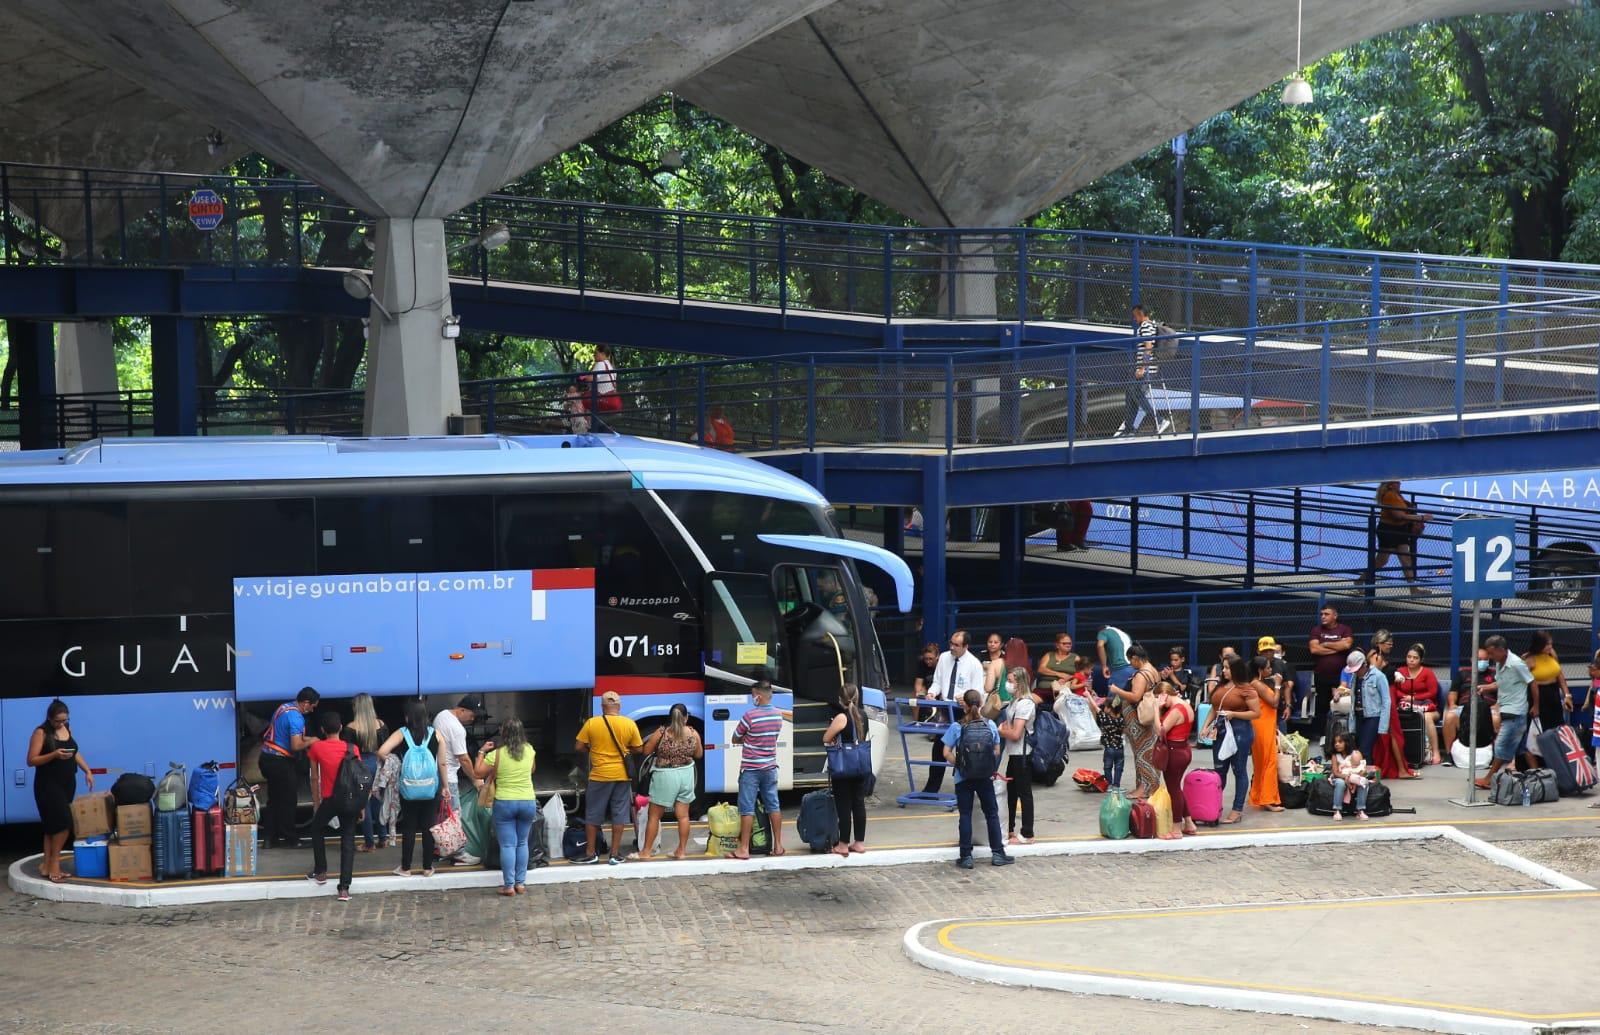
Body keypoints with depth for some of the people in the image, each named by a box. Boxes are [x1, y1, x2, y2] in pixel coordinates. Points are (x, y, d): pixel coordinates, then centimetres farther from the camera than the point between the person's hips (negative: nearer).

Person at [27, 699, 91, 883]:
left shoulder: (67, 729, 9)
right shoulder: (41, 733, -10)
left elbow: (75, 752, 19)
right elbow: (31, 760, -14)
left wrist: (87, 771, 9)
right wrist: (54, 755, -25)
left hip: (67, 783, 7)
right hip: (48, 784, -7)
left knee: (53, 825, 8)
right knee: (63, 822, -14)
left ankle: (47, 865, 11)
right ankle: (54, 862, -2)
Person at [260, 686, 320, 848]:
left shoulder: (283, 708, 11)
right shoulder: (296, 717, -19)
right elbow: (296, 746, -25)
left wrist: (304, 738, 17)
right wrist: (310, 742, -6)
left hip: (267, 758, 9)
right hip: (280, 762, -9)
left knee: (274, 799, 15)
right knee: (288, 801, 3)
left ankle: (271, 838, 17)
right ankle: (290, 839, 11)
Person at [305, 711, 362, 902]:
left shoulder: (316, 748, -2)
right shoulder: (352, 748, 1)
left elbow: (315, 779, 3)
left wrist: (316, 804, 13)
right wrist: (361, 806, 11)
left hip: (330, 799, -1)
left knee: (317, 830, 27)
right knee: (348, 840, 5)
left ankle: (320, 872, 32)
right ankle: (344, 889, -3)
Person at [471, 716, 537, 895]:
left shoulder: (496, 754, -11)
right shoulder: (529, 751, 0)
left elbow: (478, 773, -2)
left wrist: (482, 751, 6)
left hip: (504, 803, -3)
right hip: (528, 802, 3)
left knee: (507, 845, 0)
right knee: (522, 843, 14)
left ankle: (509, 885, -1)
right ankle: (520, 883, 14)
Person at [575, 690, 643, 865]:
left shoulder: (592, 723, -8)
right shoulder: (629, 724, -4)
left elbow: (580, 747, -3)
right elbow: (638, 749, 3)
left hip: (599, 775, -1)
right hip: (622, 775, 1)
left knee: (593, 815, 10)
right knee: (619, 814, 9)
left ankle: (590, 853, 14)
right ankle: (615, 854, 10)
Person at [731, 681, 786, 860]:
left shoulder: (750, 716, -18)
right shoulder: (778, 715, 1)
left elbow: (735, 739, -7)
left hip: (750, 769, -6)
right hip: (770, 768, 6)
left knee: (747, 809, -2)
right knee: (773, 806, 12)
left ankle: (744, 849, -2)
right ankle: (778, 845, 15)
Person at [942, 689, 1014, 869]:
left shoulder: (956, 727, -8)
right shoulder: (990, 726, -2)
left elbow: (947, 753, -8)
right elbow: (997, 750, 5)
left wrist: (958, 763, 4)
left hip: (963, 778, -1)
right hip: (985, 777, 1)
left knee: (965, 816, 5)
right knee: (992, 814, 12)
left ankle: (966, 856, 5)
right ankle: (997, 853, 14)